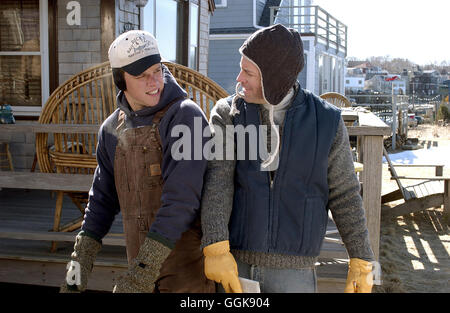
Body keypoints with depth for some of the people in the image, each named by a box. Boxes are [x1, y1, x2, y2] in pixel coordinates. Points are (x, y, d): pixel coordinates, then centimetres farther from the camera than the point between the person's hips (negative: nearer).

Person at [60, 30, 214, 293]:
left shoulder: (185, 116, -15)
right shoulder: (112, 129, 6)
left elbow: (182, 198, -23)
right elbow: (103, 199, 14)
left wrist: (140, 272, -25)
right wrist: (81, 259, 5)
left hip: (188, 263, -5)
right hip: (143, 263, 5)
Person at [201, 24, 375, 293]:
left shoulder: (326, 120, -2)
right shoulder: (228, 114, -1)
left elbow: (345, 196, 3)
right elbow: (217, 182, -12)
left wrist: (362, 262, 3)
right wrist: (216, 249, -23)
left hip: (294, 269, -1)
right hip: (235, 262, 1)